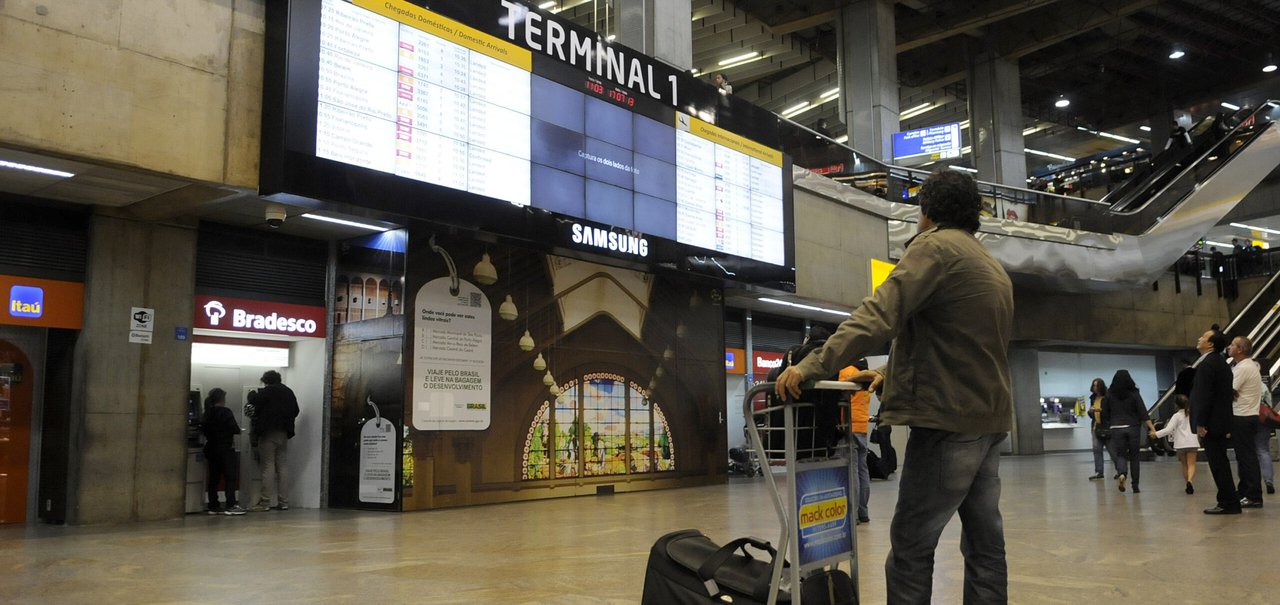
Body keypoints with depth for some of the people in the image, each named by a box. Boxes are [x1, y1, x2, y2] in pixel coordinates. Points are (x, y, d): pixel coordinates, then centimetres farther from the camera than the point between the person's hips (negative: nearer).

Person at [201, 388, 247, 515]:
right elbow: (235, 429, -16)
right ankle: (230, 505, -10)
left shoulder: (207, 414, 8)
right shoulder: (225, 412, -12)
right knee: (230, 477, -5)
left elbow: (203, 430, 13)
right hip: (225, 448, -7)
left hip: (211, 448, 7)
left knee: (213, 478, 11)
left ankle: (213, 506, 13)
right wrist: (238, 428, 5)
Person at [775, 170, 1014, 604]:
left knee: (910, 545, -6)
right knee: (984, 543, 9)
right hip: (988, 419, 9)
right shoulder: (993, 268, 21)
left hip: (950, 419, -9)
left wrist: (813, 365, -22)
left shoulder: (935, 246, -8)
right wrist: (892, 375, 22)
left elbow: (879, 316, -20)